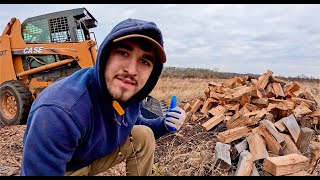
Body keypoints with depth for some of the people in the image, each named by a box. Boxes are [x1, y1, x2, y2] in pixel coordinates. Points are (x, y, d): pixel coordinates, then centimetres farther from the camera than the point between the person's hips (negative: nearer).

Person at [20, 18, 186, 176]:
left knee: (144, 136, -4)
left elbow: (134, 124, 8)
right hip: (67, 169, -6)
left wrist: (163, 124, -12)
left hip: (99, 153, 6)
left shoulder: (132, 94, -11)